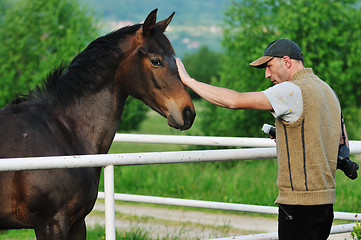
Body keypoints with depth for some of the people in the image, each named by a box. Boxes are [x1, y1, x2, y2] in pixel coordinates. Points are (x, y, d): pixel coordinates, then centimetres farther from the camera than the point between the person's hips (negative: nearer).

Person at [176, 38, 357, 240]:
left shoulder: (292, 91, -14)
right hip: (327, 198, 9)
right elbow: (343, 146, 24)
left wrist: (188, 80, -12)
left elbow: (235, 101, -21)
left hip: (300, 201, -9)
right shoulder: (328, 91, 16)